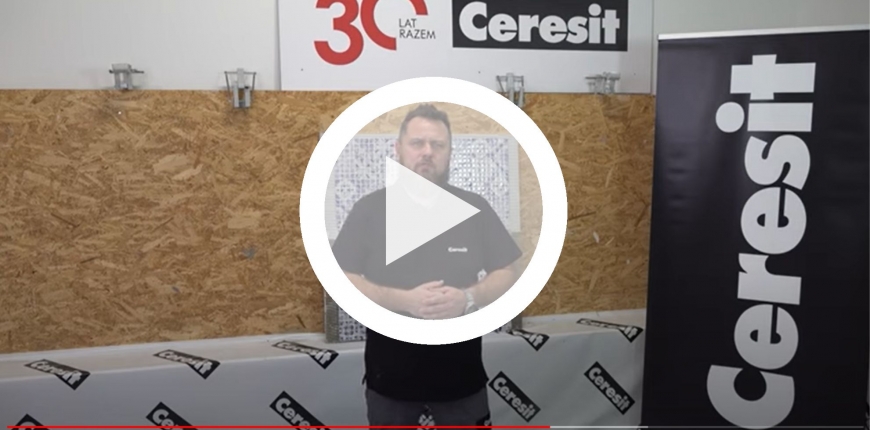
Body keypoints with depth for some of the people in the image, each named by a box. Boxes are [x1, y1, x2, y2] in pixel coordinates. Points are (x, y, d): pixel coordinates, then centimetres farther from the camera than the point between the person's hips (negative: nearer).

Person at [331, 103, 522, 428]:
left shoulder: (475, 208, 0)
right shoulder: (368, 210, -4)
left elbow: (506, 277, 1)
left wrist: (468, 298, -20)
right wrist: (403, 300, -23)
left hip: (461, 373, 1)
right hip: (390, 376, 0)